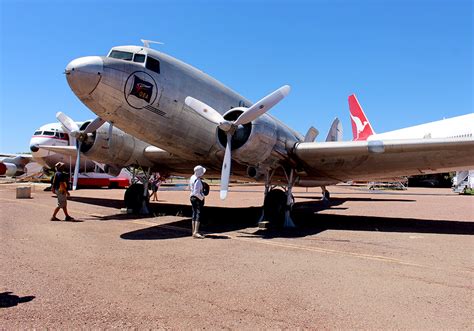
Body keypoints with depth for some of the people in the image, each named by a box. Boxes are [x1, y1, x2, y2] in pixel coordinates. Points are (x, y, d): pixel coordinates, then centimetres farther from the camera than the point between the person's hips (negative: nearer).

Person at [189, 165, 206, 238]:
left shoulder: (192, 177, 7)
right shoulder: (198, 181, -23)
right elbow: (196, 192, -26)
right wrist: (202, 198, -13)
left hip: (192, 197, 10)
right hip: (198, 199, -10)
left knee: (194, 214, 13)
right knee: (198, 214, -9)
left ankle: (194, 231, 19)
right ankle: (196, 232, -14)